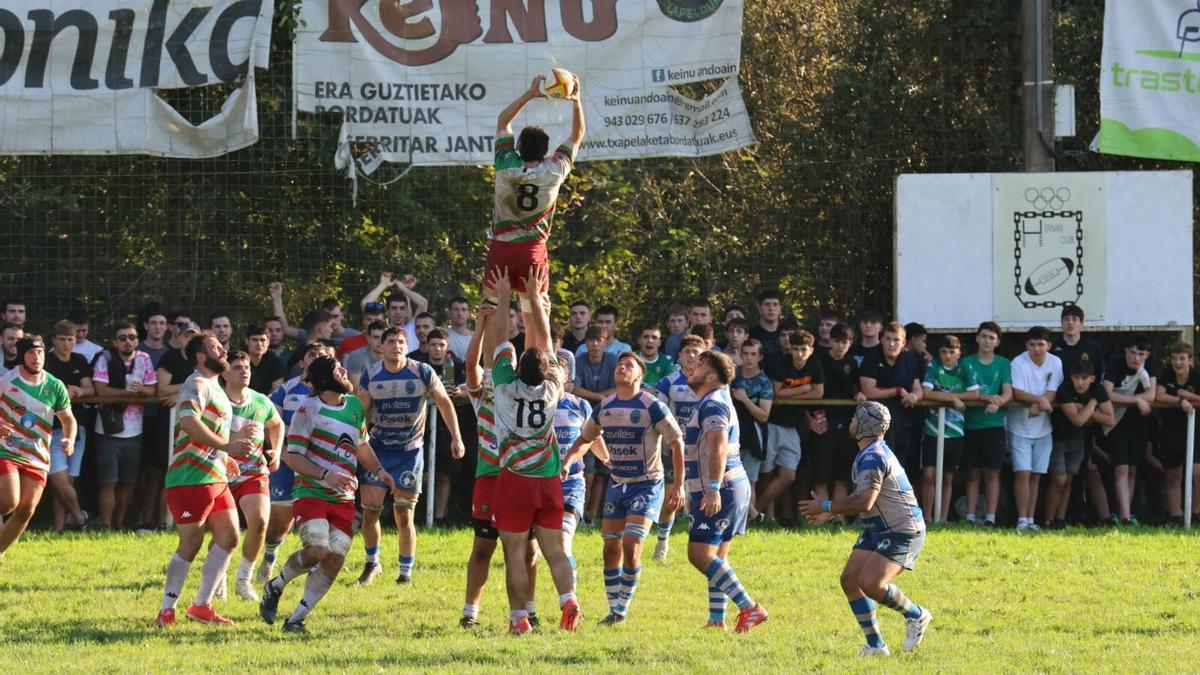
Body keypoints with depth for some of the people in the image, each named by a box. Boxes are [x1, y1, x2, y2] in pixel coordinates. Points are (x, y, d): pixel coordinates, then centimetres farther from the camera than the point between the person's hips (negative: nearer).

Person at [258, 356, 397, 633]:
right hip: (310, 493, -6)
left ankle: (296, 619, 1)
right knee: (317, 550, -24)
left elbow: (363, 447, 27)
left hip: (344, 500, 6)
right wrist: (326, 475, -21)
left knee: (334, 560, -7)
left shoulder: (355, 406, 13)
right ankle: (276, 585, 4)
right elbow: (292, 456, -10)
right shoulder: (308, 410, -8)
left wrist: (378, 470, 9)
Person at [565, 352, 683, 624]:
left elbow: (676, 442, -9)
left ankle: (622, 610, -5)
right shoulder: (604, 407, 4)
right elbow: (586, 438, 18)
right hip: (617, 484, 6)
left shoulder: (652, 406, -13)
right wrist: (567, 461, -1)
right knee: (611, 549, 4)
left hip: (647, 486, -6)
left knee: (631, 546, -16)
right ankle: (613, 611, 13)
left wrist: (678, 485, -12)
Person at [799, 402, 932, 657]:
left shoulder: (872, 458, -21)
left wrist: (826, 506, -19)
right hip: (877, 531, 11)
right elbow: (865, 495, 25)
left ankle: (916, 615, 3)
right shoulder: (875, 451, 13)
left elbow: (864, 502, -31)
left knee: (870, 583, -22)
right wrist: (832, 513, 19)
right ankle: (876, 645, 4)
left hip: (902, 532, -11)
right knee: (850, 578, -1)